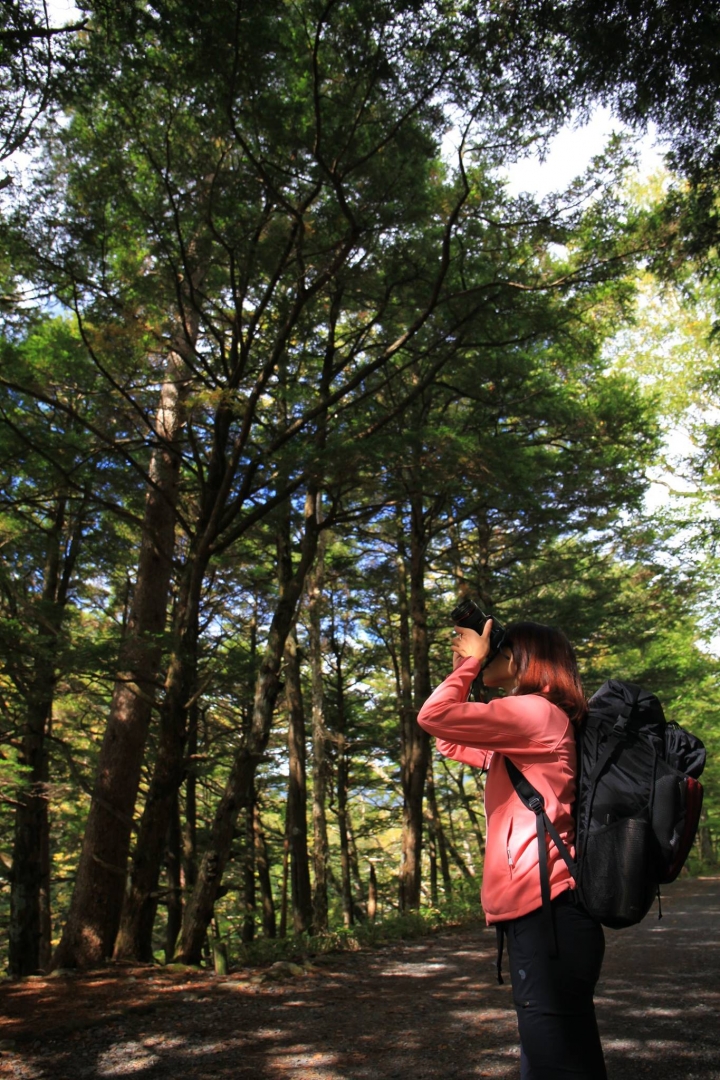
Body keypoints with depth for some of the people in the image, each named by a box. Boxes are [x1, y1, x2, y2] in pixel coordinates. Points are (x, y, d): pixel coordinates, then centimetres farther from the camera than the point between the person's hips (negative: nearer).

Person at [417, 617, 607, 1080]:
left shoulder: (536, 710, -10)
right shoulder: (526, 730, 21)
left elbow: (434, 716, -16)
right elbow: (450, 741, 28)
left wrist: (473, 659, -2)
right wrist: (464, 666, 20)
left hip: (545, 913, -11)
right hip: (538, 913, 11)